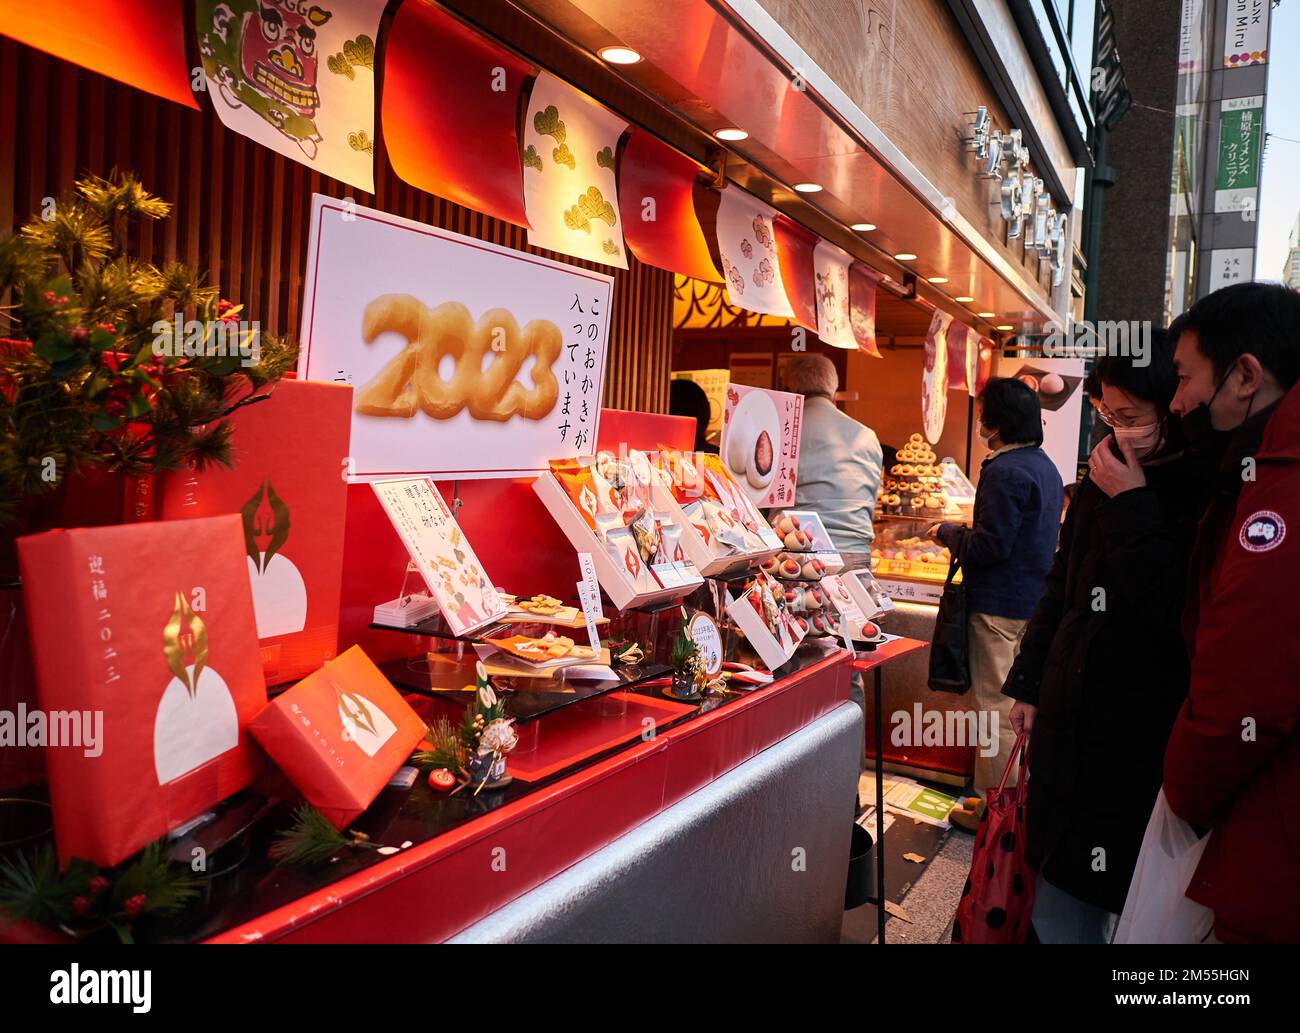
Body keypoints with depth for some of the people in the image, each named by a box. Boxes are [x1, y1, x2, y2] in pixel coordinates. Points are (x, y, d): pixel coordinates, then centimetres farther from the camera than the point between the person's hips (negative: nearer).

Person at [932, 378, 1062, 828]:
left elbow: (989, 546, -23)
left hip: (1000, 608, -10)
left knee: (995, 707, -1)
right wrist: (965, 532, 17)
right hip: (1035, 600, 10)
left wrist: (947, 533, -6)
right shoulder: (1045, 466, 13)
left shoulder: (1004, 471, -19)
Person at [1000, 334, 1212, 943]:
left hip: (1148, 736, -6)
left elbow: (1174, 612, -24)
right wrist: (1028, 683, 17)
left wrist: (1131, 505, -21)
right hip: (1069, 721, 6)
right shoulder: (1104, 478, 7)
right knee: (1062, 896, 17)